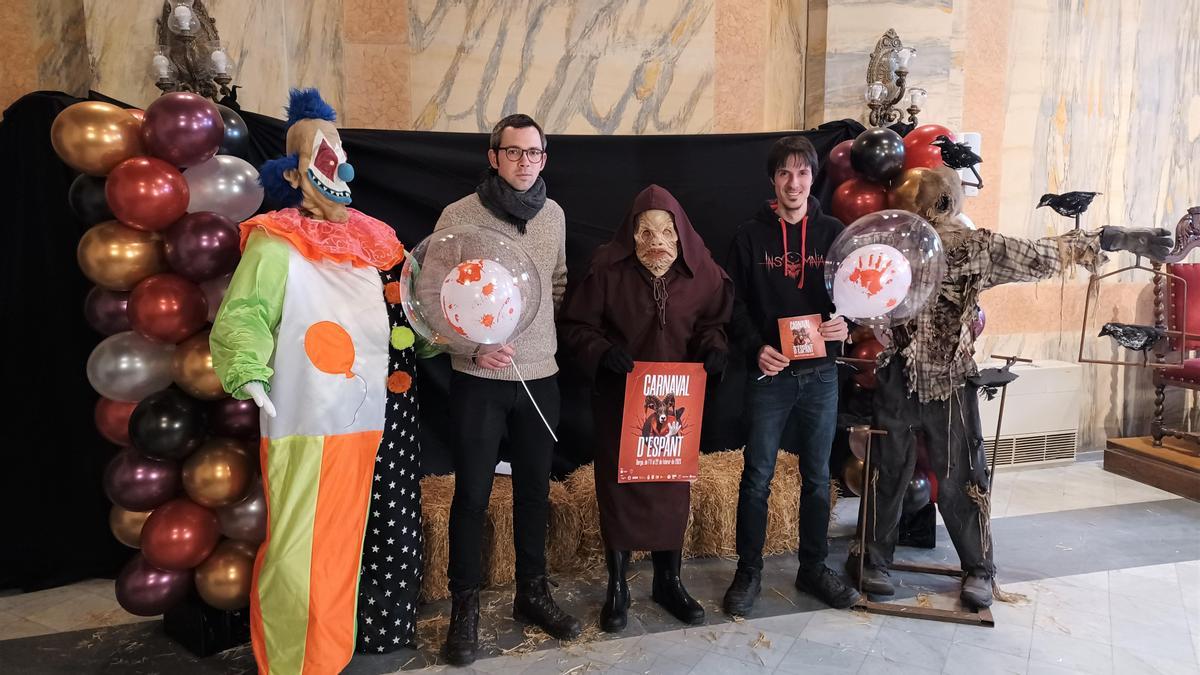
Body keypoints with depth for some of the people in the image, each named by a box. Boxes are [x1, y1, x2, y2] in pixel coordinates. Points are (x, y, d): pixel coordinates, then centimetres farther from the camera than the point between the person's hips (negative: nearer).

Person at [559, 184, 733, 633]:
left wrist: (715, 346, -13)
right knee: (618, 487, 5)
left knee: (673, 488, 9)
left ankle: (668, 582, 28)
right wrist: (603, 351, -25)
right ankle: (617, 587, 22)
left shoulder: (700, 273, -6)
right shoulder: (608, 269, -13)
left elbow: (714, 320, 8)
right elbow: (574, 325, -7)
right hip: (620, 399, -2)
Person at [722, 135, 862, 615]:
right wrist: (756, 347, -16)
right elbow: (735, 304, -1)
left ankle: (814, 568, 27)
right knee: (757, 476, 3)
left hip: (821, 374, 2)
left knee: (817, 476, 11)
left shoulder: (833, 233, 6)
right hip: (770, 373, -2)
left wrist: (845, 324, -12)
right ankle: (749, 572, 17)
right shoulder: (750, 236, 1)